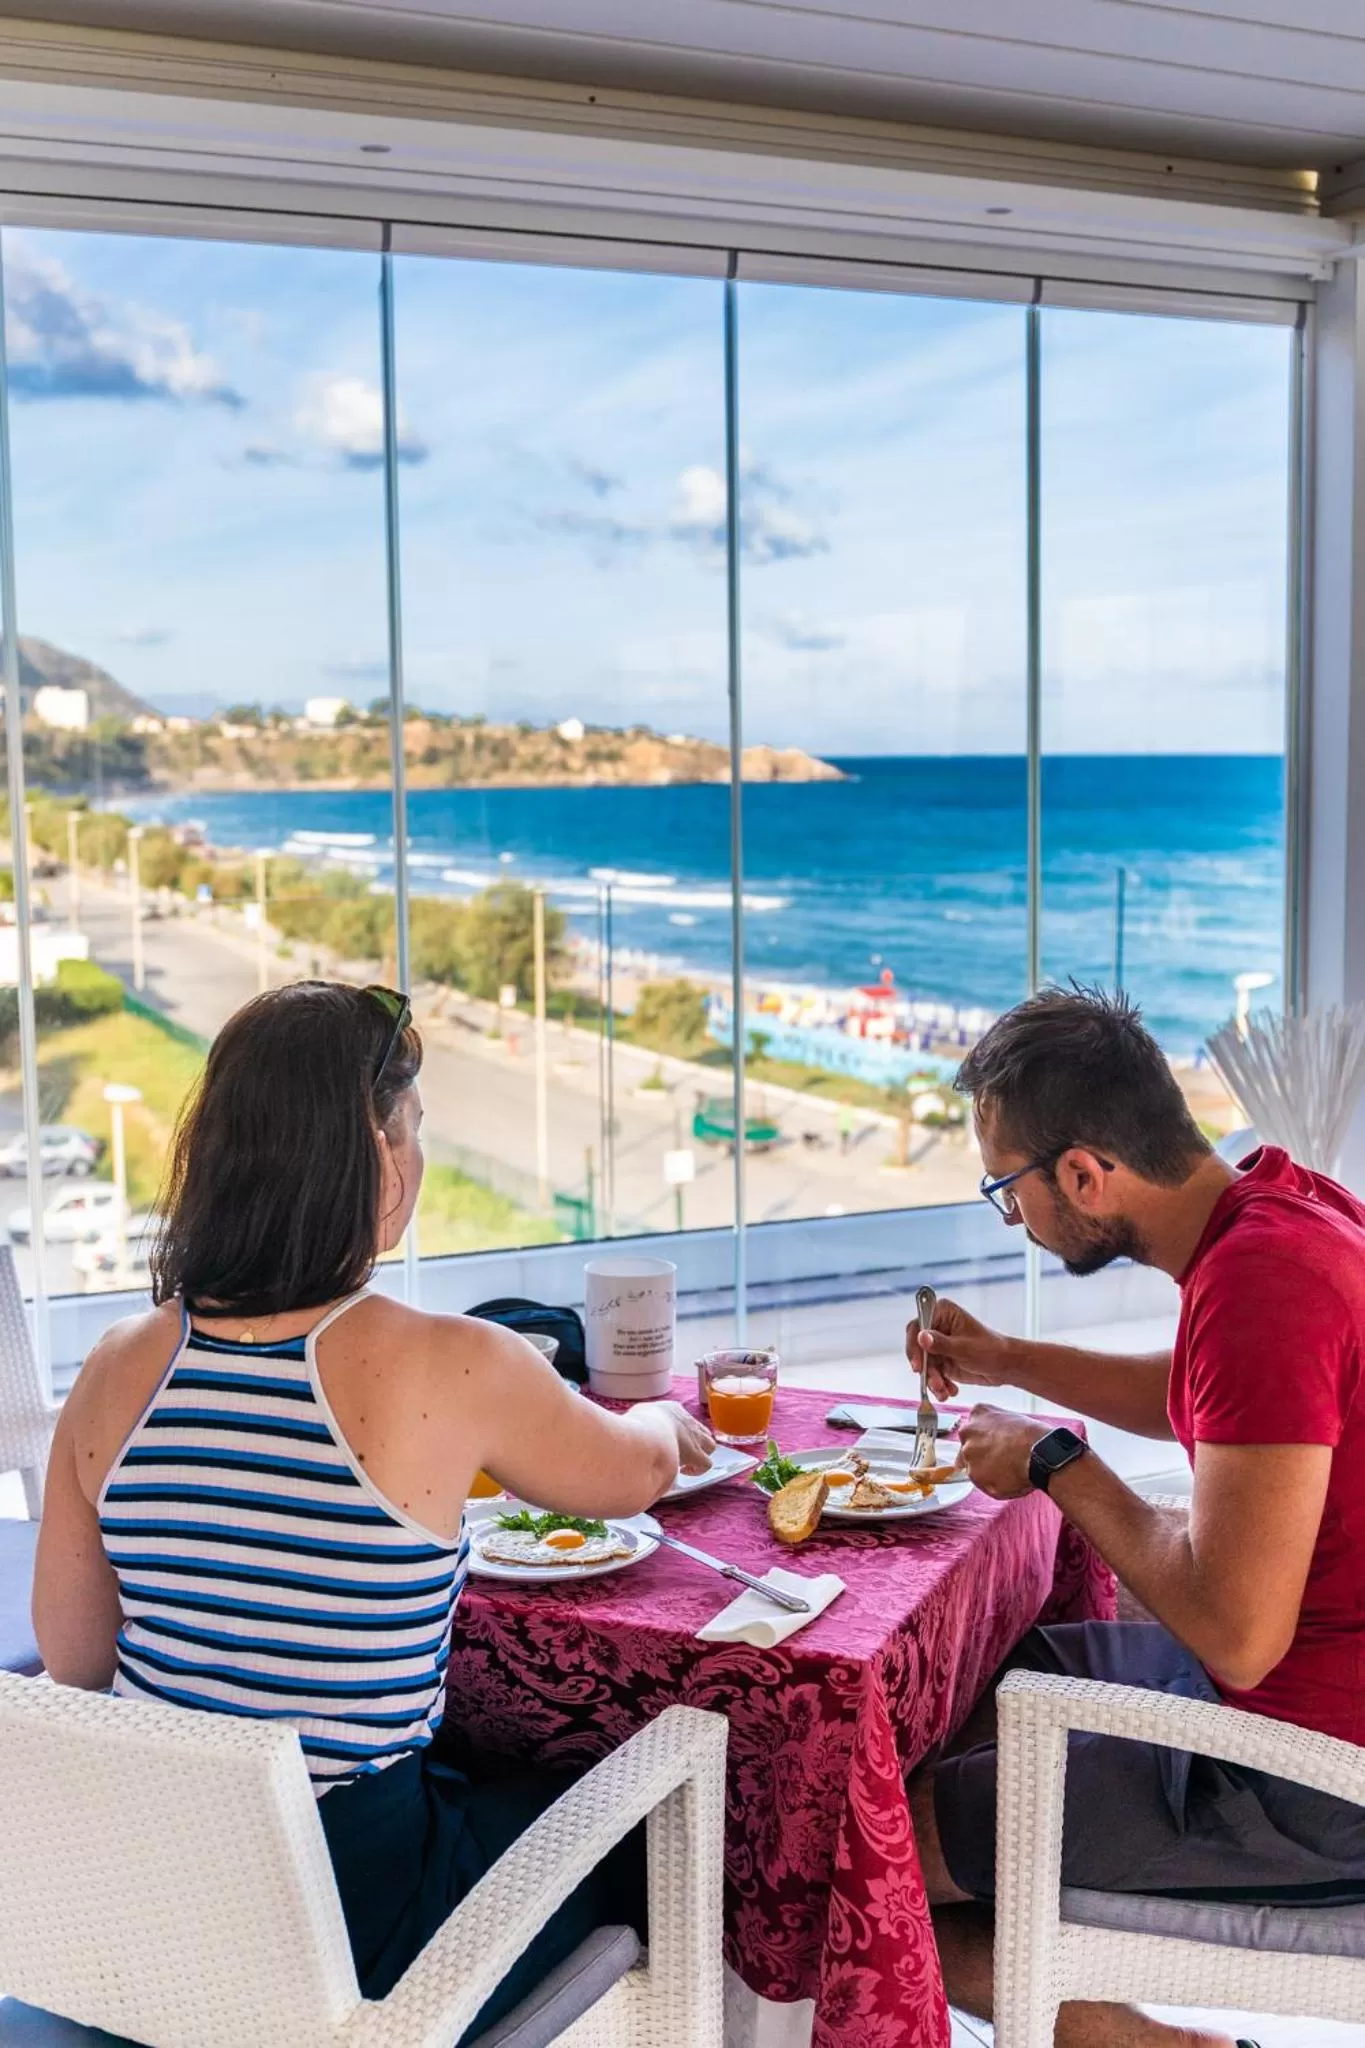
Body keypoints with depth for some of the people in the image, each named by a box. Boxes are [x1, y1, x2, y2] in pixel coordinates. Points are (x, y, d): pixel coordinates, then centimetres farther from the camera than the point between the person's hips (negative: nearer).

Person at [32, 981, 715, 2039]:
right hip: (351, 1923, -5)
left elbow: (76, 1663, 3)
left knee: (492, 1780, 31)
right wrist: (668, 1423, 25)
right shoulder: (451, 1370, -20)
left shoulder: (120, 1368, -7)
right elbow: (637, 1476, 2)